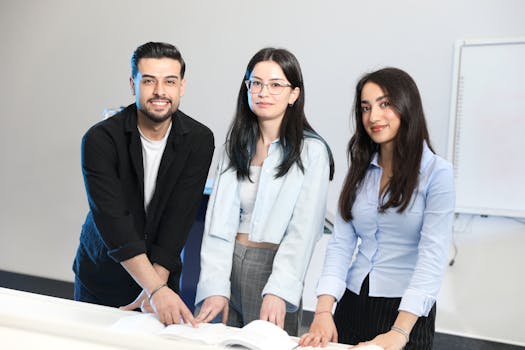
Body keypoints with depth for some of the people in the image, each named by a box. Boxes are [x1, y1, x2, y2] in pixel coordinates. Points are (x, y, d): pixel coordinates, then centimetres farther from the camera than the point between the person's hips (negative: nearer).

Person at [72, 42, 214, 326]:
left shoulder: (199, 140, -12)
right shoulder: (100, 139, -20)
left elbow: (179, 219, -15)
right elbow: (113, 222, -27)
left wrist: (156, 285, -21)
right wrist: (156, 289, -35)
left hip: (162, 276, 1)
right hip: (101, 275, -1)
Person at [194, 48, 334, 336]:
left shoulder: (312, 151, -8)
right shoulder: (236, 144, 5)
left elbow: (303, 230, -13)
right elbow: (219, 220, -3)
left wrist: (277, 292, -24)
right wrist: (214, 287, -14)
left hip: (276, 266, -3)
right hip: (230, 263, 4)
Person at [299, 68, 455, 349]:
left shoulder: (437, 172, -9)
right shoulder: (360, 171, 5)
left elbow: (433, 255, -17)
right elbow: (340, 243, -2)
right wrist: (323, 310, -15)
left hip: (406, 309, -4)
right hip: (352, 303, 4)